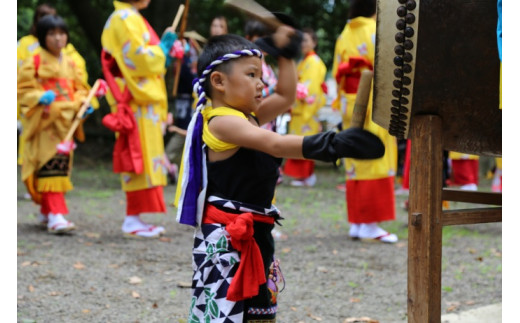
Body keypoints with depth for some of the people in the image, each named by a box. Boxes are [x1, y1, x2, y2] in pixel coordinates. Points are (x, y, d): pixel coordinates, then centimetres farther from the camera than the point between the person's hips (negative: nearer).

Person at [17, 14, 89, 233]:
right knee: (49, 166, -15)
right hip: (44, 123, -6)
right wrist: (40, 98, -22)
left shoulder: (71, 64, 14)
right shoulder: (34, 63, -3)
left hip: (67, 122, 6)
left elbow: (80, 89, 19)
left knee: (62, 165, 11)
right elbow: (24, 90, -4)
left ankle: (46, 212, 26)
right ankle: (56, 215, -21)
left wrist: (82, 103, -1)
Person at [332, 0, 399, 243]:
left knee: (355, 163, 10)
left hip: (349, 102, 7)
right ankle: (371, 225, -8)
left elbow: (337, 72, 10)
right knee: (376, 160, -5)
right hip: (374, 103, -7)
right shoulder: (376, 32, -7)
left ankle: (356, 223, 12)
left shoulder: (345, 36, 11)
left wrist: (343, 100, 16)